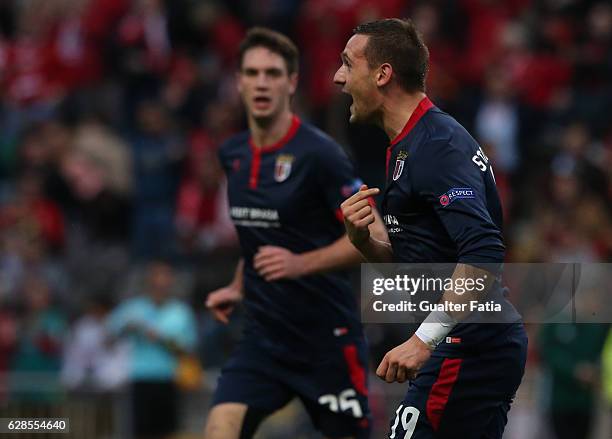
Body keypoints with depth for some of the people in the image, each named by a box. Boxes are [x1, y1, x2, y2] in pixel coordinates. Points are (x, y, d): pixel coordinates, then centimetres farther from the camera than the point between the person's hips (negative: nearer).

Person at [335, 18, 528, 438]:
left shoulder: (437, 146, -16)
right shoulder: (409, 147, 17)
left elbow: (483, 255, -27)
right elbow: (411, 260, 21)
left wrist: (424, 339, -31)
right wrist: (362, 238, 1)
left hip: (468, 350, -11)